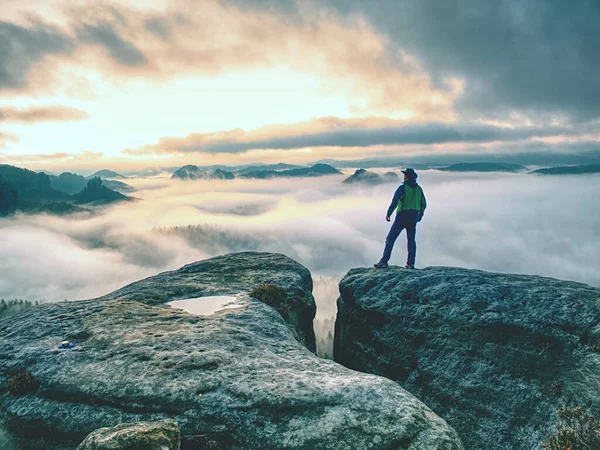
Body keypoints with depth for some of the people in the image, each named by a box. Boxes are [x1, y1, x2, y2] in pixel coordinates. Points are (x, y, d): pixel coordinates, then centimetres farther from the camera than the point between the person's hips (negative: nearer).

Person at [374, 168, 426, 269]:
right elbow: (423, 204, 15)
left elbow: (395, 202, -18)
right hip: (413, 218, 6)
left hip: (402, 217, -6)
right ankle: (410, 263, 9)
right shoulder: (419, 188, 9)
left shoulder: (403, 187, -10)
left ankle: (384, 262, -8)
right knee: (411, 240, 14)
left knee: (390, 238, -2)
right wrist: (420, 215, 29)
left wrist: (388, 213, -9)